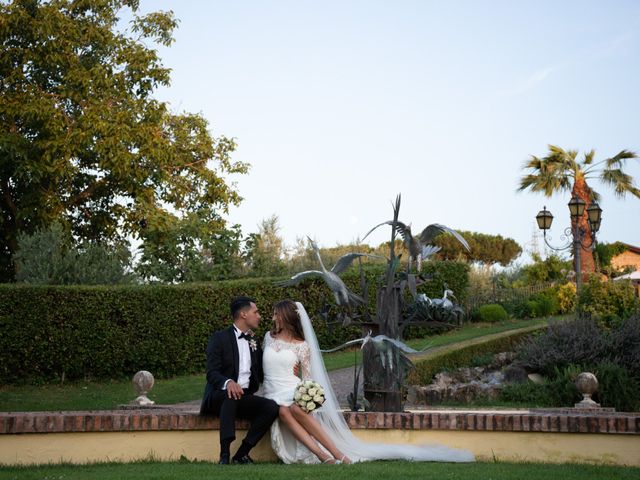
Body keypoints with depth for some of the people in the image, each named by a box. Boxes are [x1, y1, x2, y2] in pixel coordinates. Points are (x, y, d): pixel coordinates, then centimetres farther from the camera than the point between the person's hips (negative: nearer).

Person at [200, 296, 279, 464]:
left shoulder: (254, 342, 19)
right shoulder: (219, 338, -1)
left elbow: (261, 374, 23)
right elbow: (212, 373, -13)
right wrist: (228, 382, -34)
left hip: (245, 397, 5)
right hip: (220, 396, -5)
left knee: (271, 407, -23)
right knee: (232, 394, -39)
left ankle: (241, 454, -21)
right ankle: (225, 455, -41)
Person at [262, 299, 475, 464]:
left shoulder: (302, 345, 2)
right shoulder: (269, 337, 12)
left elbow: (309, 377, 2)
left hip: (295, 393, -2)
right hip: (274, 395, 2)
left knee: (297, 409, -39)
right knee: (284, 412, -36)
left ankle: (337, 453, -37)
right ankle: (321, 455, -41)